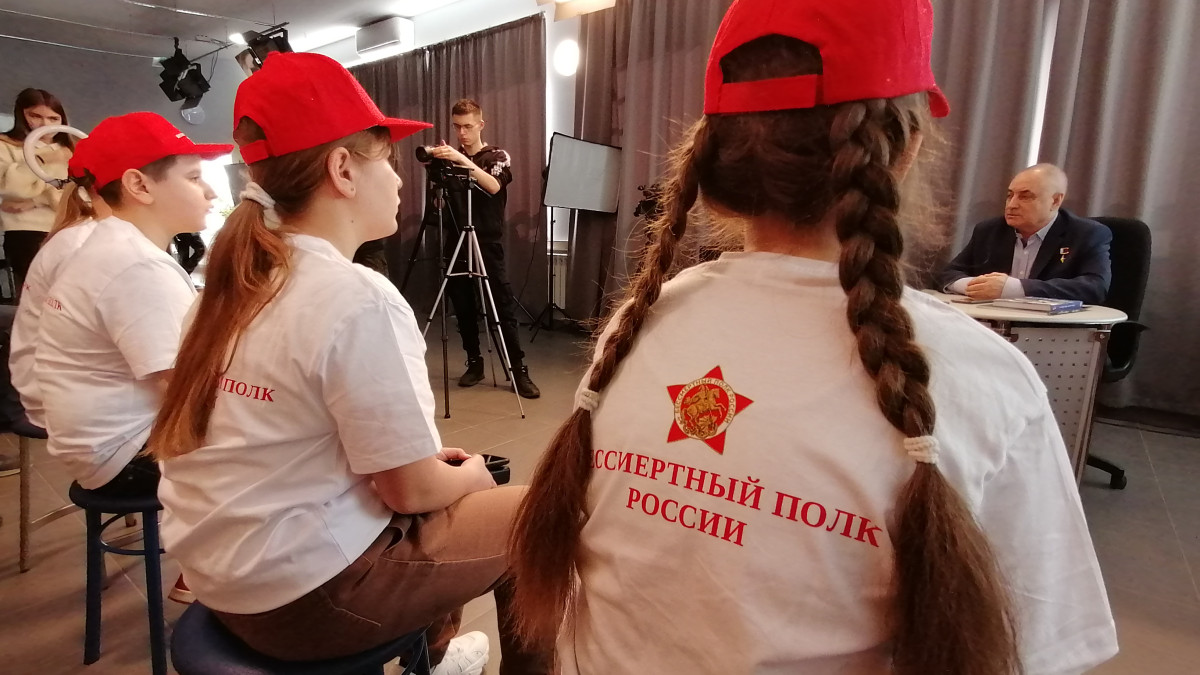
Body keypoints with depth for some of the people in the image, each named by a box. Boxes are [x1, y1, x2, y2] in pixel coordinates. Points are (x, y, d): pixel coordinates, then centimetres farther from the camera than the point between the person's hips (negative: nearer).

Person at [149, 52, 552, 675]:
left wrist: (439, 465, 10)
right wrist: (470, 475, 2)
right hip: (301, 592, -8)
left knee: (448, 493, 25)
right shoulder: (358, 298, -24)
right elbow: (411, 489, -19)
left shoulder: (241, 276, 3)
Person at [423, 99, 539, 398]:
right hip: (457, 245, 4)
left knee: (504, 308, -5)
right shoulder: (450, 159, 10)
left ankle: (519, 370, -2)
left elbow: (493, 186, -19)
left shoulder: (498, 156, 2)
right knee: (463, 308, 6)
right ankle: (474, 363, 19)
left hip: (488, 246, -3)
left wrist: (463, 161, -30)